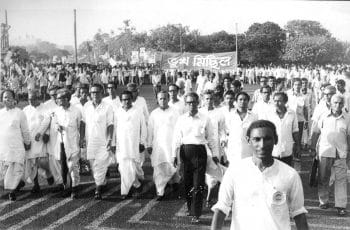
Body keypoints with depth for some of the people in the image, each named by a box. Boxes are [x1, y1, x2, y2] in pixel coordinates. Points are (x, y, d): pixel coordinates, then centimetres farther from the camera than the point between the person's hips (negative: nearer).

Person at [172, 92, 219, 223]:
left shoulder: (205, 119, 3)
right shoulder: (181, 119, 7)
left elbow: (211, 138, 7)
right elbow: (176, 138, 7)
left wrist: (215, 154, 6)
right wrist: (175, 154, 2)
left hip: (200, 151, -2)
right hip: (185, 151, 2)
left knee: (198, 184, -6)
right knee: (187, 182, 11)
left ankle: (196, 213, -2)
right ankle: (190, 207, 30)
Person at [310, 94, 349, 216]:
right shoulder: (324, 116, 0)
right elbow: (315, 133, 4)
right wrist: (313, 148, 2)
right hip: (325, 151, 0)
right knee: (323, 178, 8)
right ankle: (323, 201, 23)